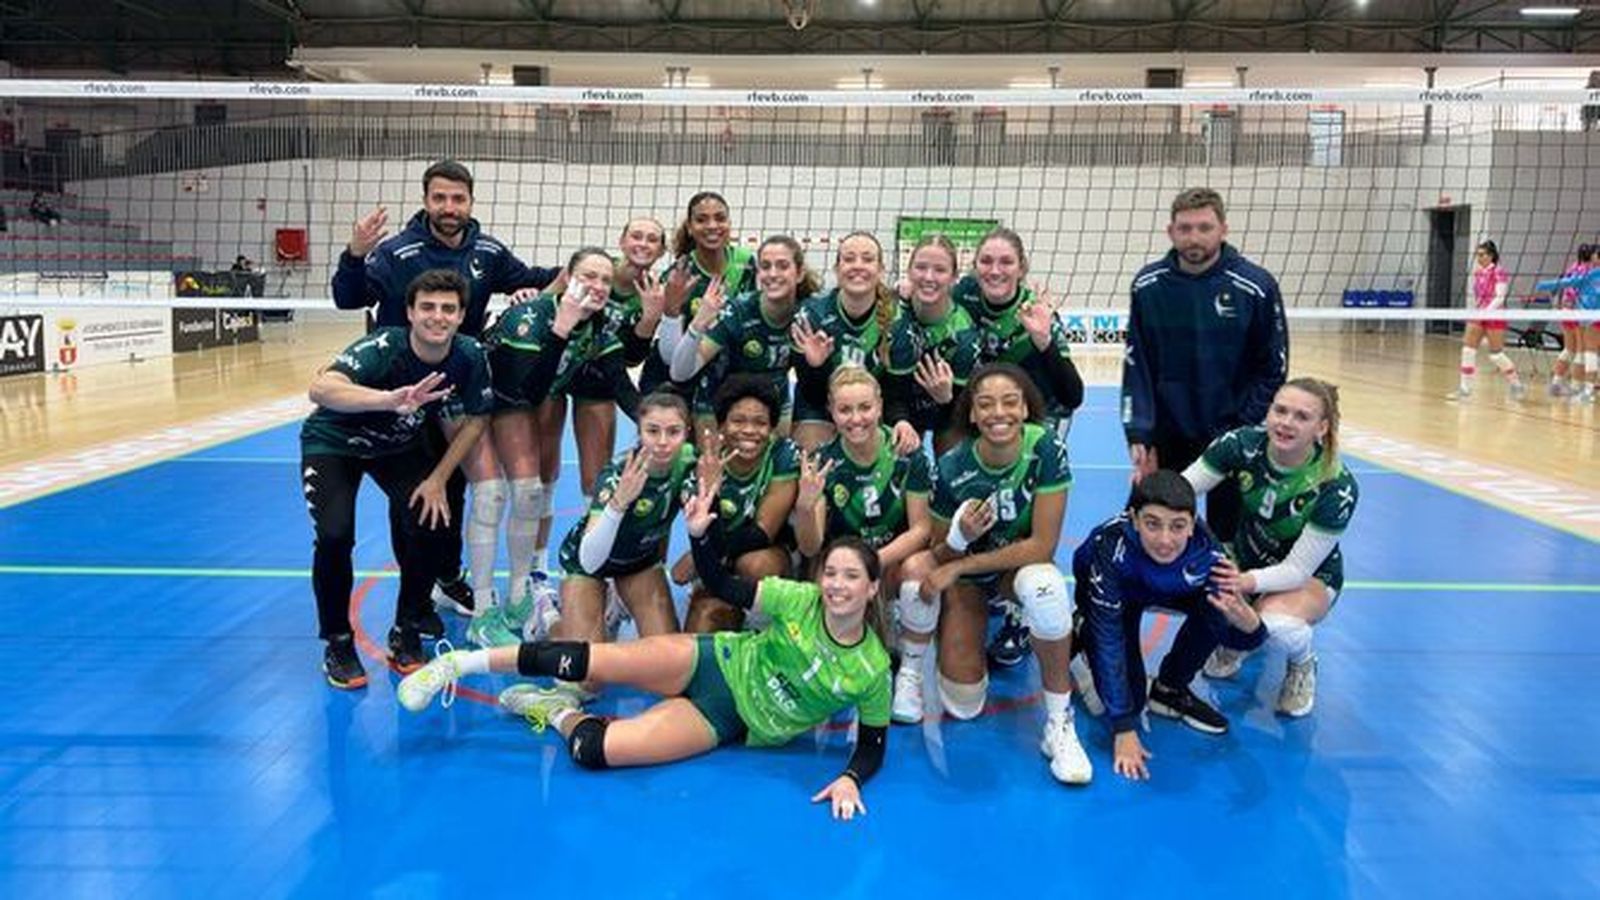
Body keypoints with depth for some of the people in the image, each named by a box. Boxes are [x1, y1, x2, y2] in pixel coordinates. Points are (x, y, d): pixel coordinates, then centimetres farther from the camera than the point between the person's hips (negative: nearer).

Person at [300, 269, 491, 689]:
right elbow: (321, 389, -53)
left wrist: (438, 479, -11)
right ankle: (338, 643, 1)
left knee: (427, 522, -17)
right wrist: (390, 400, -69)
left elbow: (475, 419, -5)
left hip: (398, 446, 4)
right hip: (333, 443, -3)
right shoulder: (382, 349, -35)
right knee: (335, 534, -24)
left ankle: (406, 633, 8)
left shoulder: (470, 357, -22)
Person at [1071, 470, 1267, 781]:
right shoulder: (1111, 545, -42)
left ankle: (1169, 689, 0)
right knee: (1129, 698, -14)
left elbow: (1243, 639, -29)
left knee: (1216, 610, -27)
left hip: (1170, 590, 3)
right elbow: (1109, 637, -36)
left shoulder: (1205, 552, -35)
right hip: (1110, 594, -2)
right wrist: (1124, 731, -36)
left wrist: (1245, 619, -55)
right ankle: (1083, 634, 16)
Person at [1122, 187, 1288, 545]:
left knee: (1226, 534, 9)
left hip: (1233, 438, -2)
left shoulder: (1256, 286, -10)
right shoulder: (1147, 285, -4)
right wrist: (1139, 434, -10)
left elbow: (1273, 369, -4)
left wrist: (1242, 433, -9)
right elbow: (1136, 366, -2)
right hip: (1167, 438, 2)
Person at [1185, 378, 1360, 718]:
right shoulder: (1244, 444, -22)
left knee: (1277, 622, -37)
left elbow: (1299, 569, -26)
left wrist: (1248, 582, -44)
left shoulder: (1337, 486, -27)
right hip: (1246, 556, 4)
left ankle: (1302, 665, 2)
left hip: (1310, 575, -3)